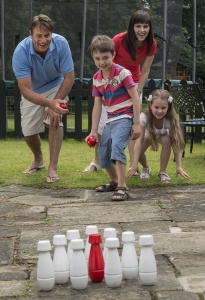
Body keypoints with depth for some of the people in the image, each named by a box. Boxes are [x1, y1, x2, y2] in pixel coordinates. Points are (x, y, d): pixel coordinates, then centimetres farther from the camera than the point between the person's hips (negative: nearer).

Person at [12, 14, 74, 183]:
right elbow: (25, 90, -37)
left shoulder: (61, 44, -32)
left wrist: (55, 105, -28)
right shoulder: (21, 52, -34)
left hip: (56, 86, -1)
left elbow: (69, 78, -22)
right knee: (28, 131, 2)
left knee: (55, 120, -23)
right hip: (33, 92, 1)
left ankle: (53, 168, -15)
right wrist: (50, 103, -52)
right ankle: (38, 160, 34)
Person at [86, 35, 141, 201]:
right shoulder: (97, 78, 4)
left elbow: (135, 98, -14)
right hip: (110, 119, 8)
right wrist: (94, 131, 4)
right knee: (103, 153, 11)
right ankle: (114, 181, 35)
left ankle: (122, 187, -27)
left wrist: (136, 123, -16)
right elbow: (97, 105, 6)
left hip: (125, 117, -8)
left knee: (117, 146, -28)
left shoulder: (122, 73, -14)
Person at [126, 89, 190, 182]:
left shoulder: (170, 120, -34)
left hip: (162, 135, 0)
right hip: (148, 135, 0)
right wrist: (134, 165, -43)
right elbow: (140, 140, -38)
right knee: (138, 151, -27)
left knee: (166, 140, -34)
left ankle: (162, 172, -15)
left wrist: (179, 167, -36)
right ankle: (146, 168, 9)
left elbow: (175, 144, -31)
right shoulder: (144, 116, -38)